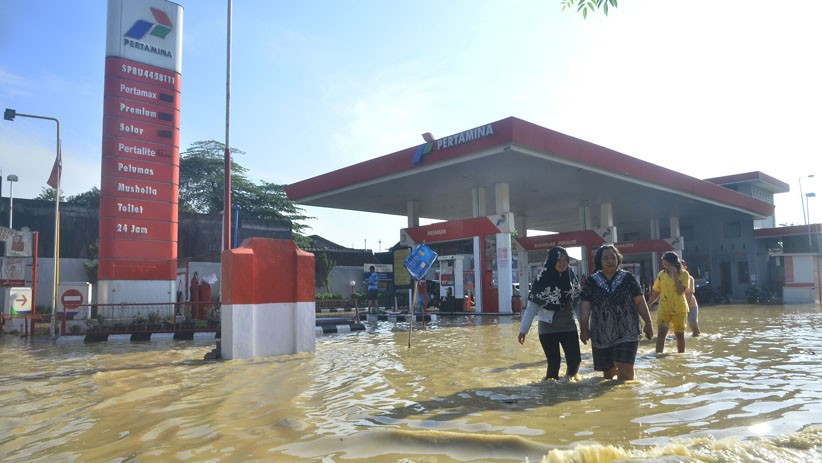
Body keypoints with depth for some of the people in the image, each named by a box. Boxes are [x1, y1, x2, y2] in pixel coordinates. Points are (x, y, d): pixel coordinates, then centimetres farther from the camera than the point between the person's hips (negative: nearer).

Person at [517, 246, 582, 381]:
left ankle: (571, 373, 29)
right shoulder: (542, 280, -9)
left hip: (569, 326, 3)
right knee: (553, 361, 1)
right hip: (548, 328, -2)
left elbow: (578, 302, 4)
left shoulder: (571, 278, 1)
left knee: (575, 359, -2)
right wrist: (523, 329, -8)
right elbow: (532, 306, -7)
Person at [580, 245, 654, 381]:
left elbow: (640, 302, 3)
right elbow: (585, 306, 1)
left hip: (627, 332, -1)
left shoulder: (628, 278, 0)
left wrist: (648, 323, 0)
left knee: (625, 367, -11)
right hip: (601, 334, 2)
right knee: (607, 369, 10)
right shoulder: (591, 281, 1)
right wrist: (584, 328, -2)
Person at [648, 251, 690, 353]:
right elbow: (656, 292, 7)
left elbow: (680, 291, -19)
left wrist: (675, 275, -22)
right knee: (661, 333, -11)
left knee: (679, 334, 11)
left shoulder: (684, 274, -6)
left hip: (679, 309, -1)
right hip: (664, 309, 1)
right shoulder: (661, 274, 2)